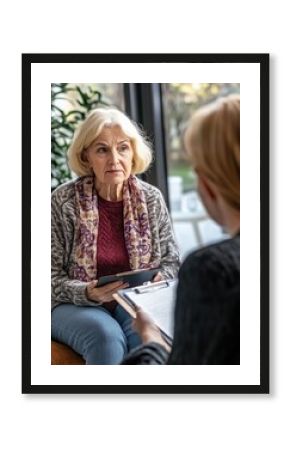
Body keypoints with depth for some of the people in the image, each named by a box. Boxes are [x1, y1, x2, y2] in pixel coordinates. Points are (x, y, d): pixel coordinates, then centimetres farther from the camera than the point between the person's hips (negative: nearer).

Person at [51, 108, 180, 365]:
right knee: (106, 336, -34)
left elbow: (171, 261, 11)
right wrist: (88, 293, -23)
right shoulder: (63, 201, -6)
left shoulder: (151, 198, 3)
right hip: (77, 305, -2)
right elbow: (52, 277, -4)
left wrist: (158, 281, -11)